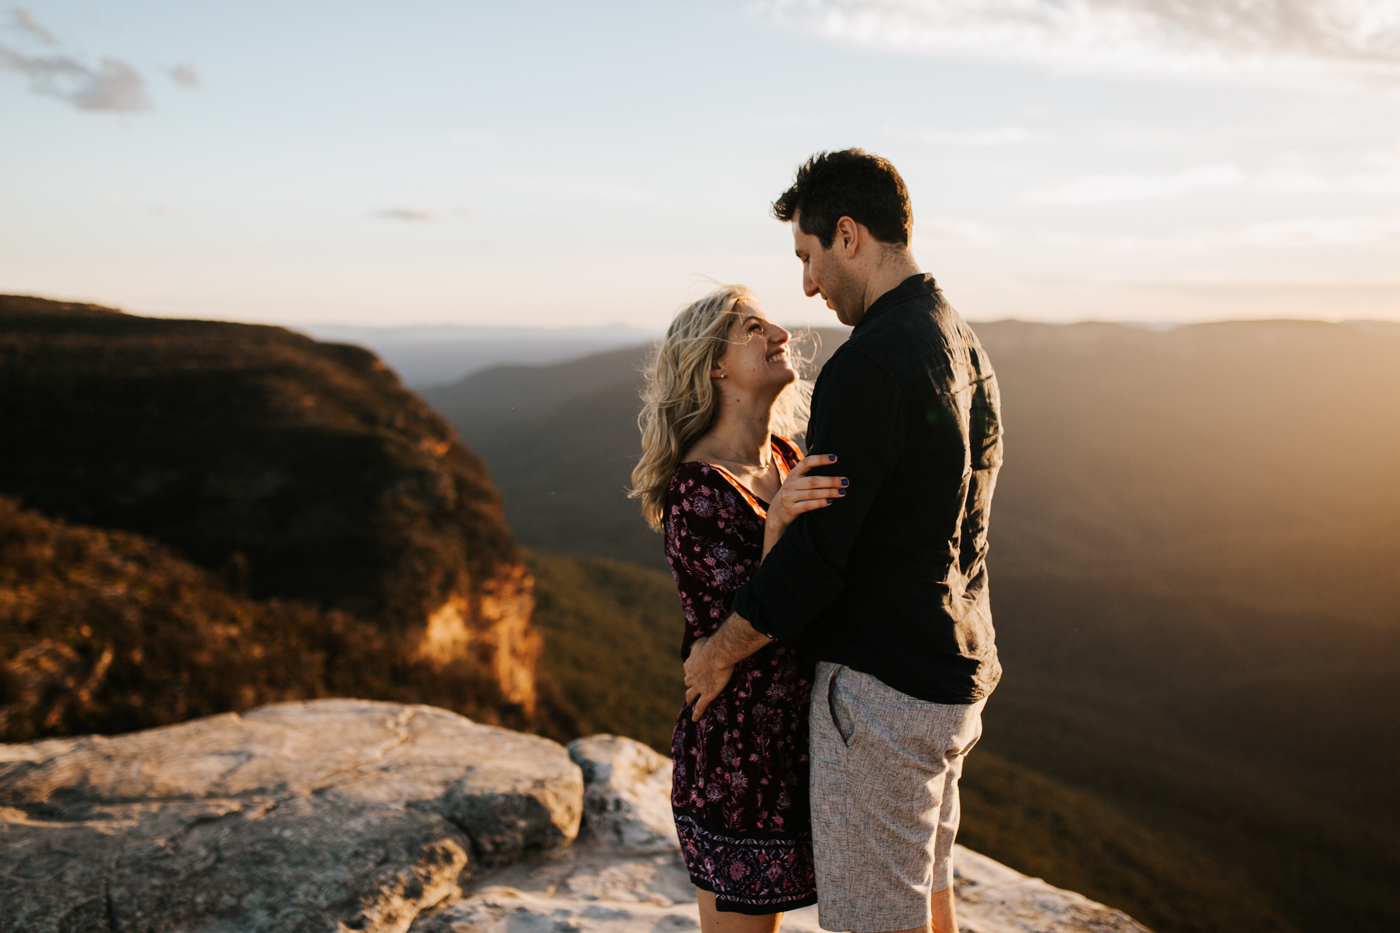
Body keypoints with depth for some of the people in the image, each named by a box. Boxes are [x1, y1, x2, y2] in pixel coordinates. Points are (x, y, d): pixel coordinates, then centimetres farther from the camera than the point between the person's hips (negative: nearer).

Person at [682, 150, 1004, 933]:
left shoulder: (873, 362, -21)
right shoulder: (965, 346, 9)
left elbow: (816, 552, -21)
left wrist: (720, 651, -7)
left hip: (882, 690, -9)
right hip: (952, 671, 10)